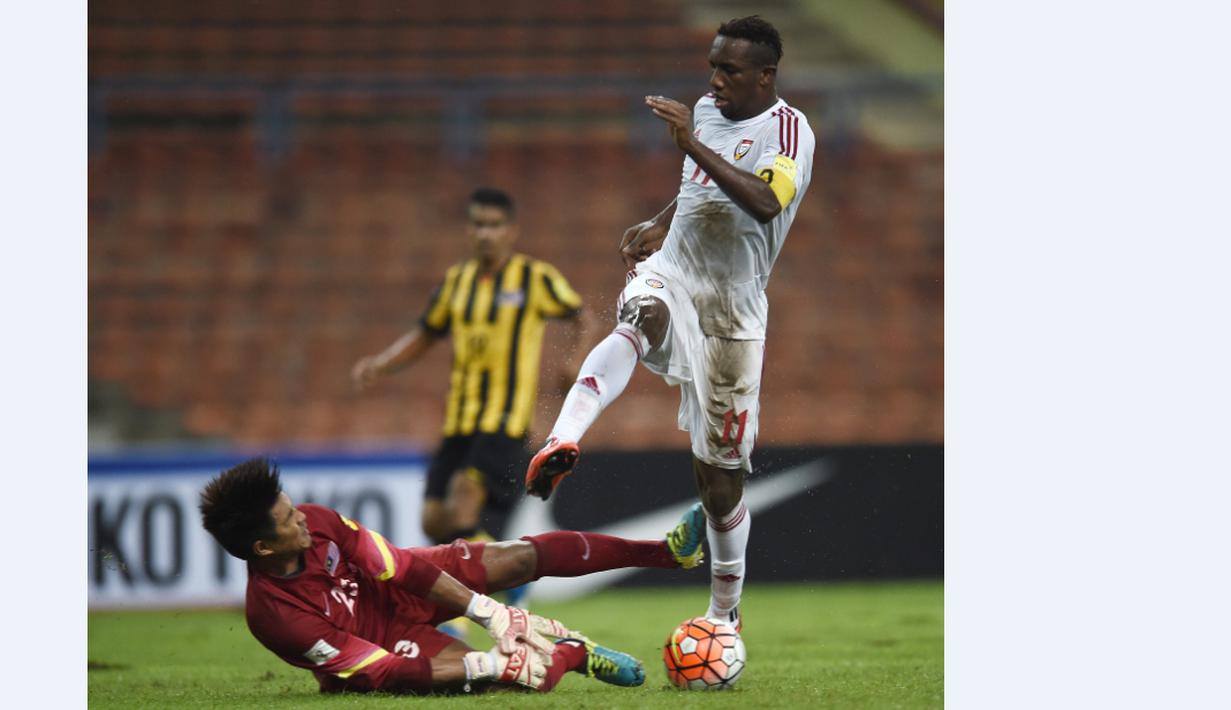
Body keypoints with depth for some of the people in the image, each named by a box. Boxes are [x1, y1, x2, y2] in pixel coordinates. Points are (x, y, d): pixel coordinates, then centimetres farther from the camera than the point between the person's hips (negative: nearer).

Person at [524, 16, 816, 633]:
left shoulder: (789, 130, -12)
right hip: (672, 271, 3)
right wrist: (660, 226, 10)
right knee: (644, 317, -36)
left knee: (719, 470, 5)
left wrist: (693, 146, -37)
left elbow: (765, 203, -32)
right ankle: (562, 442, -59)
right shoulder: (707, 110, 9)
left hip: (732, 308, -3)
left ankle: (725, 611, 22)